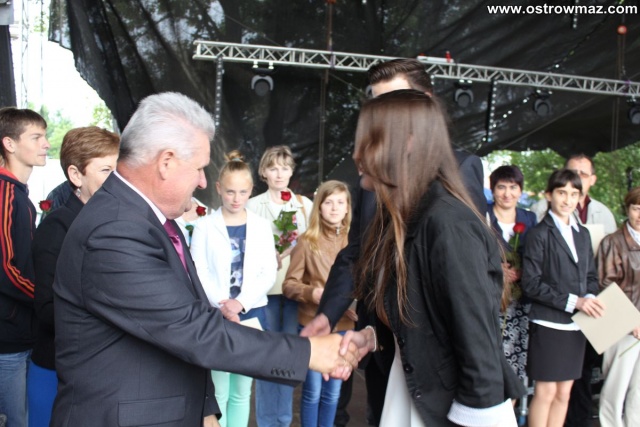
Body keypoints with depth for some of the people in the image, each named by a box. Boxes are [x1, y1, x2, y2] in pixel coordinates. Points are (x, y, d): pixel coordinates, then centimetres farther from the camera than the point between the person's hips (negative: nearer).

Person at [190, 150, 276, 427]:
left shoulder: (261, 227, 6)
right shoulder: (205, 226, -1)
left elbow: (268, 274, 0)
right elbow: (199, 273, -6)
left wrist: (241, 303, -13)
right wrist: (222, 305, -19)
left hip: (251, 315, 2)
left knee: (242, 392, 11)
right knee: (218, 392, 1)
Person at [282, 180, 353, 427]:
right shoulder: (307, 241, -8)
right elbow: (289, 284, -5)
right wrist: (310, 292, -22)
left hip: (343, 324, 3)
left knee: (333, 391, 16)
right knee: (312, 390, 9)